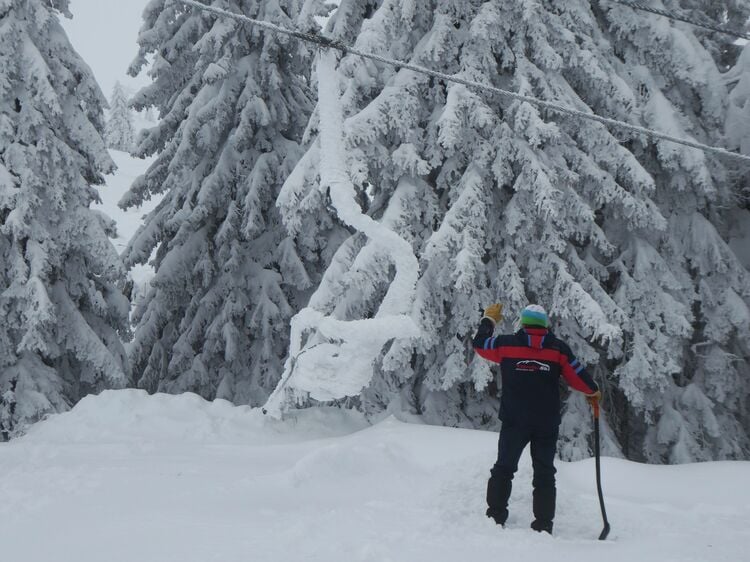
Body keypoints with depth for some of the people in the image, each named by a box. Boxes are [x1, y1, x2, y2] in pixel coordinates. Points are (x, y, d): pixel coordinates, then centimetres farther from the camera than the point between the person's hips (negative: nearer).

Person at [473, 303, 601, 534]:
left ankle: (495, 518, 8)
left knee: (504, 468, 11)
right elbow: (578, 375, 3)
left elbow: (479, 343, 14)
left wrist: (489, 319, 30)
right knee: (544, 474, 8)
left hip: (514, 421, 0)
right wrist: (593, 392, 23)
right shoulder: (558, 348, -1)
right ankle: (543, 525, 5)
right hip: (547, 423, 0)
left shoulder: (506, 344, -1)